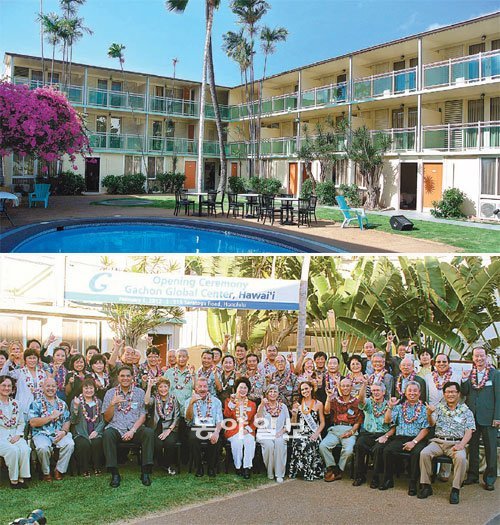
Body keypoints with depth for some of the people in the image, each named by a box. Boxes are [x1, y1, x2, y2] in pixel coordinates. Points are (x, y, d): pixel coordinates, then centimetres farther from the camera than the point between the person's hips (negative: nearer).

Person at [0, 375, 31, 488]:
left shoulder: (15, 404, 17)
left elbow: (21, 422, 19)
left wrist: (18, 435, -1)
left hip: (14, 436, 4)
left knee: (25, 449, -26)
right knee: (13, 450, -31)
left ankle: (22, 478, -20)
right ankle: (13, 479, -20)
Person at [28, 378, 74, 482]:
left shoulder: (62, 404, 17)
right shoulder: (36, 403, 4)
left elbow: (67, 421, 12)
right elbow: (33, 423, -8)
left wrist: (64, 431, -10)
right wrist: (51, 417, -11)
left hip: (59, 434, 3)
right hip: (42, 433, -3)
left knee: (70, 444, -27)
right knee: (43, 447, -35)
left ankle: (59, 470, -10)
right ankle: (46, 472, -9)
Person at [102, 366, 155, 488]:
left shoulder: (139, 392, 10)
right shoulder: (110, 393, 11)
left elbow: (142, 416, 4)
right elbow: (107, 418, 8)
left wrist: (132, 431, -12)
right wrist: (113, 403, -9)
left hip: (135, 428, 0)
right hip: (116, 428, 0)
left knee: (149, 432, -30)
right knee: (107, 434, -34)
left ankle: (145, 472, -24)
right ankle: (114, 474, -27)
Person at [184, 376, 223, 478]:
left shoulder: (216, 401, 12)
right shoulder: (190, 401, 11)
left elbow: (219, 421, 3)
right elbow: (188, 418, -4)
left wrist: (216, 432, -19)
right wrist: (191, 403, -20)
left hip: (211, 429, 0)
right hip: (196, 429, 0)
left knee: (216, 440, -32)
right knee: (193, 438, -34)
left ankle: (211, 467, -11)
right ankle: (198, 467, -15)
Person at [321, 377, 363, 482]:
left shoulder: (356, 402, 10)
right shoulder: (335, 400, 16)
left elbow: (358, 421, 6)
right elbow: (326, 412, 0)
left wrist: (351, 432, -10)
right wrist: (329, 397, -9)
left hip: (350, 430, -2)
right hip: (335, 429, 2)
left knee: (348, 450, -31)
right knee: (322, 446, -24)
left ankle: (339, 471, -8)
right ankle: (332, 468, -7)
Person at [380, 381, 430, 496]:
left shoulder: (424, 409, 8)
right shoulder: (399, 407, 16)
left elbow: (425, 429, 0)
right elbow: (387, 420, 7)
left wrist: (414, 442, -12)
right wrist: (390, 407, -7)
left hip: (417, 439, -2)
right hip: (401, 438, 2)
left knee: (417, 452, -34)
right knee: (387, 450, -25)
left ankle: (413, 484, -21)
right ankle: (388, 480, -9)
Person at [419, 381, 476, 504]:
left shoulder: (466, 411, 10)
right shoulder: (439, 408, 14)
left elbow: (469, 431, 2)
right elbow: (432, 423, -2)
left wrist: (461, 445, -16)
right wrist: (429, 414, -26)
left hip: (456, 443, -1)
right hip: (438, 441, 2)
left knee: (461, 457, -33)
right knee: (424, 453, -26)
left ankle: (455, 489, -20)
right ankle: (426, 486, -13)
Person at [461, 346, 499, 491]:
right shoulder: (469, 373, 7)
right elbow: (463, 393, 4)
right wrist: (464, 380, -13)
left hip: (488, 418, -3)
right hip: (471, 416, 3)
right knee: (472, 446, 12)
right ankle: (472, 475, 23)